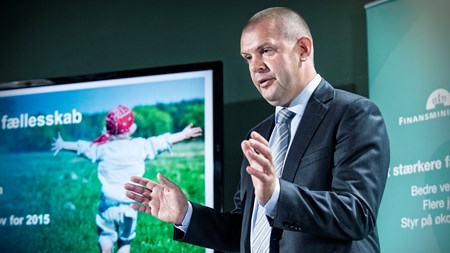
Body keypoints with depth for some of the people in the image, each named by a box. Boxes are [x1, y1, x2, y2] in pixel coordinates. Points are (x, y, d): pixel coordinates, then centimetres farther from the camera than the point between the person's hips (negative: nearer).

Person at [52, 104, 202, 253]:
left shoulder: (102, 148, 0)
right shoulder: (140, 146, -4)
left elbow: (81, 147, 15)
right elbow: (164, 141, 5)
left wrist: (63, 145, 33)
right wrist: (184, 135, 18)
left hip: (108, 206, 0)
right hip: (129, 206, 0)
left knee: (106, 240, 2)